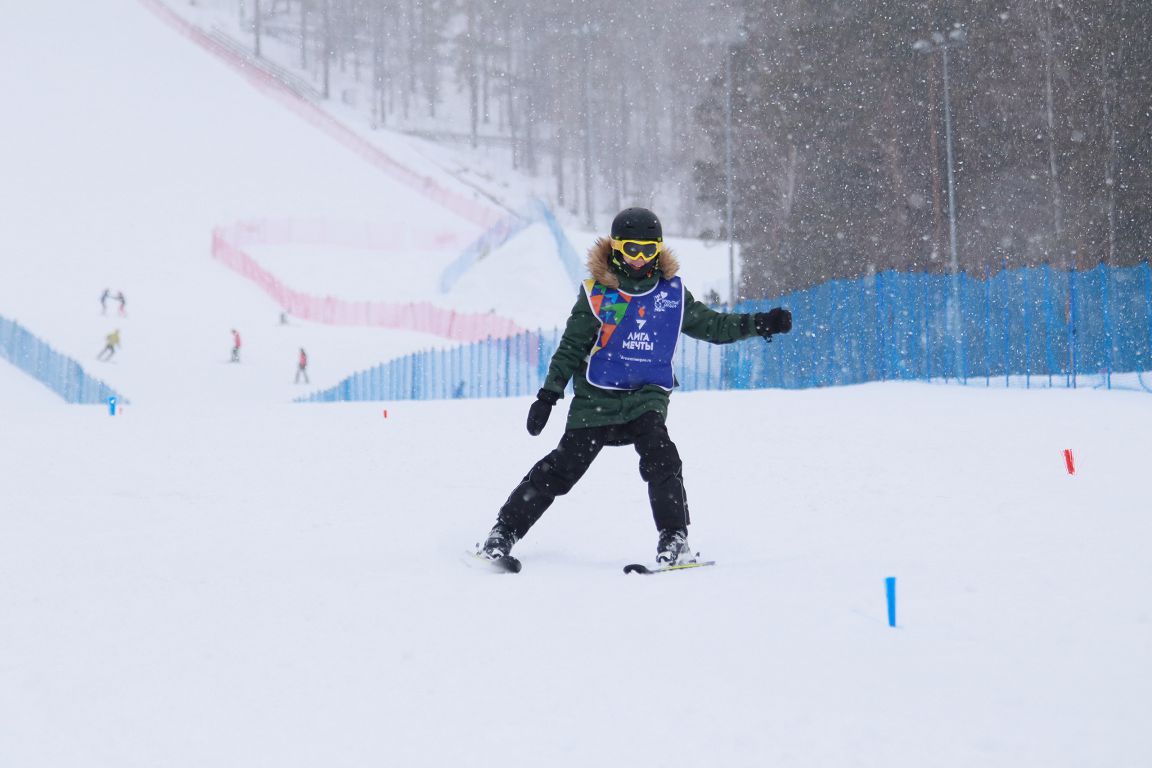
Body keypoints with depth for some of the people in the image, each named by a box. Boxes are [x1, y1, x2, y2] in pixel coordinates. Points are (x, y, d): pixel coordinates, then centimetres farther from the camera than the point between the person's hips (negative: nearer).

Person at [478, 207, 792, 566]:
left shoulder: (673, 293, 6)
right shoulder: (597, 292, -1)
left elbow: (713, 326, 14)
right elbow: (571, 347, 2)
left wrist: (761, 323, 4)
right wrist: (548, 394, -3)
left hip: (647, 396, 1)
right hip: (597, 396, -1)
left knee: (660, 458, -23)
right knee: (560, 469, -2)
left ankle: (674, 538, -15)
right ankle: (505, 530, 10)